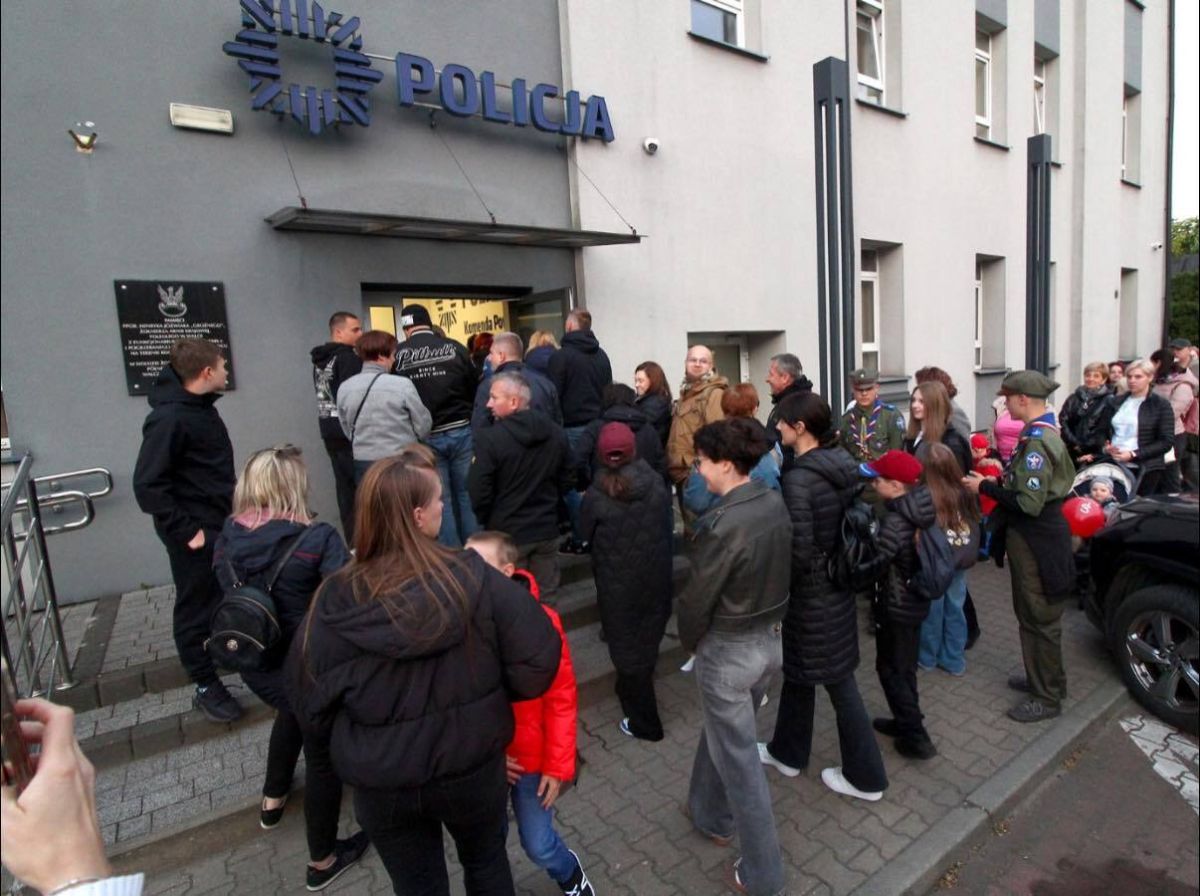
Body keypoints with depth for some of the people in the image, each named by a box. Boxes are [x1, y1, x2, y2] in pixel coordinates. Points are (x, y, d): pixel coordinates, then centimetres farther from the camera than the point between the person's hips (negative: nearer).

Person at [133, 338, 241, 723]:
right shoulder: (170, 418, -20)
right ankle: (206, 687, 20)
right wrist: (185, 531, -21)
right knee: (198, 610, 6)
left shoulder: (201, 407, 8)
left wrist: (231, 502, 11)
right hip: (196, 534, -9)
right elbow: (147, 484, -23)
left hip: (223, 524, 9)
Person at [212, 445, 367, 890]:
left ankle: (273, 799, 57)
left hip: (255, 667, 6)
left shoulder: (227, 537, -7)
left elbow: (230, 590, 6)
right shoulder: (317, 538, -24)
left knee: (294, 711, 37)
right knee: (324, 753, 17)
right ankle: (323, 861, 36)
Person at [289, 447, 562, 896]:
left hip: (380, 783, 1)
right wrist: (486, 691, -1)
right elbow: (538, 662, -20)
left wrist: (356, 740, 11)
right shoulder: (476, 579, -23)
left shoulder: (336, 601, -19)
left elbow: (309, 707, -8)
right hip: (472, 767, -1)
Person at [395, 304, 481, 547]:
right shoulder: (455, 348, -2)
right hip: (461, 432, 1)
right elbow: (475, 388, 3)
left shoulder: (398, 355, -3)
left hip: (425, 437, 0)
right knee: (468, 494, 11)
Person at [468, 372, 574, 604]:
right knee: (547, 599, 17)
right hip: (547, 529, 5)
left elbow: (478, 490, -17)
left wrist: (485, 519, 1)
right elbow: (567, 479, 7)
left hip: (507, 533, -5)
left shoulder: (490, 437, -20)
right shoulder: (556, 432, 0)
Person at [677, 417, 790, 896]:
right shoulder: (776, 503, -6)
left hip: (729, 651, -8)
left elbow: (697, 599, -18)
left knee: (738, 758, 12)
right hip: (772, 638, 8)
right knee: (721, 733, 28)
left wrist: (690, 642, 1)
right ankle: (713, 816, 50)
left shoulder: (722, 525, -29)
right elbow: (775, 573, 4)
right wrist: (767, 620, 15)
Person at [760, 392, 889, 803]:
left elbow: (799, 549, -24)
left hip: (814, 591, -8)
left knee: (837, 682, 10)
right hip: (839, 581, 8)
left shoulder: (798, 478, -25)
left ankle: (865, 777, 29)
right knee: (798, 669, 21)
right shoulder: (842, 462, 0)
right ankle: (787, 751, 39)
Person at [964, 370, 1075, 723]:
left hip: (1035, 540, -10)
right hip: (1038, 533, 10)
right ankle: (1044, 678, 37)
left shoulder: (1036, 442, -23)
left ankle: (1048, 697, 18)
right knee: (1034, 614, 21)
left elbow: (1028, 504, -26)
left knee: (1039, 618, 4)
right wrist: (1001, 478, 9)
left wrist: (985, 488, -17)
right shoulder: (1044, 432, 8)